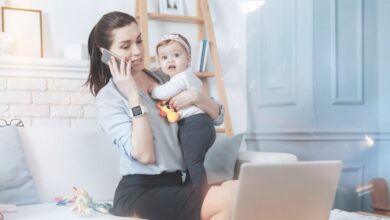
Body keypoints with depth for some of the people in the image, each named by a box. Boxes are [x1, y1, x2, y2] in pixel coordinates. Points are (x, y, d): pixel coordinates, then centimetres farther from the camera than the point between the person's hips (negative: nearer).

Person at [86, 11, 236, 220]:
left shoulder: (164, 79, 13)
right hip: (139, 192, -5)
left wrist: (196, 97, -5)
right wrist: (133, 97, -14)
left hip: (173, 185, 6)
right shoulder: (108, 97, -3)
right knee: (234, 196, -24)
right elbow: (145, 155, -16)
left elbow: (217, 116, 15)